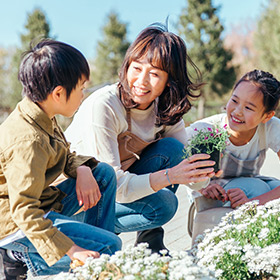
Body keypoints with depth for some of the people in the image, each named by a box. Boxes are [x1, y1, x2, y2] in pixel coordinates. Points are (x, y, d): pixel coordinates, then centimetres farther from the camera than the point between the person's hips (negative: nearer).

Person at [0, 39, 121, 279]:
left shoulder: (42, 117, 0)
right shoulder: (28, 142, -31)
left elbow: (64, 157, 13)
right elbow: (24, 210, -32)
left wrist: (82, 169, -10)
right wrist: (68, 250, -34)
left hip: (39, 206, 10)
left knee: (104, 173, 7)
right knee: (110, 246, -15)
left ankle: (97, 249, 9)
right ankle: (23, 257, -4)